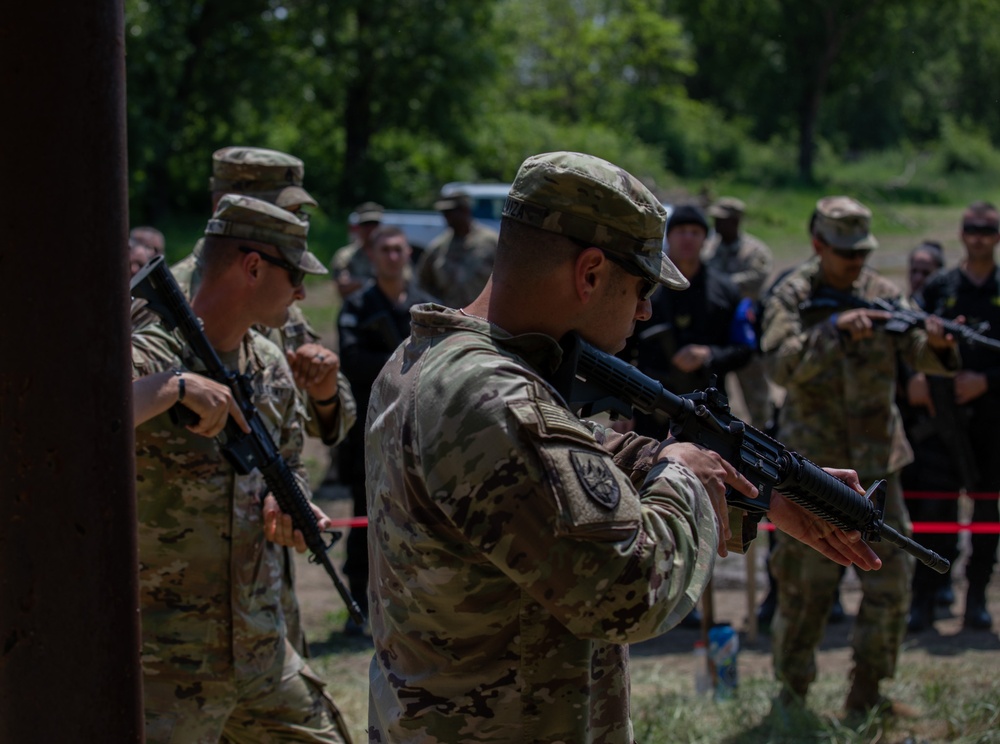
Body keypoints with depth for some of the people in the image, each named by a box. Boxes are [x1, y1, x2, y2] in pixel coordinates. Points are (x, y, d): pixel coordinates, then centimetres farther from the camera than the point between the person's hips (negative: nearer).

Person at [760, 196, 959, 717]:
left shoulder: (881, 293, 5)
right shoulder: (793, 297, -6)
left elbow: (918, 356, -3)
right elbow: (780, 364, -22)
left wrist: (937, 345, -26)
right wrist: (836, 328, -32)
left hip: (876, 459, 4)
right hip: (813, 461, -4)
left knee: (892, 576, 3)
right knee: (808, 582, 2)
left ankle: (866, 694, 14)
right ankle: (791, 694, 15)